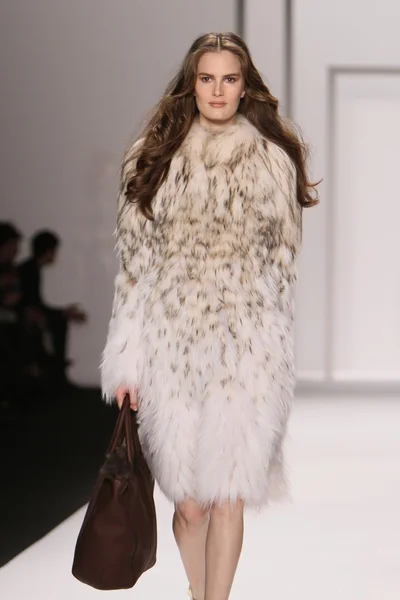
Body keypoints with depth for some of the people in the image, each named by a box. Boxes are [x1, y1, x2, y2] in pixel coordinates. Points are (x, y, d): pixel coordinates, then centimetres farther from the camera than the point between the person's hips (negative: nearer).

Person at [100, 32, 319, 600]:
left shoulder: (273, 160, 4)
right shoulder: (155, 157, 6)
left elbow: (282, 264, 8)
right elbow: (134, 263, 5)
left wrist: (275, 358, 5)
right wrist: (127, 361, 1)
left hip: (247, 349, -1)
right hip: (171, 346, 1)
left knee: (228, 498, -3)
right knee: (189, 500, 6)